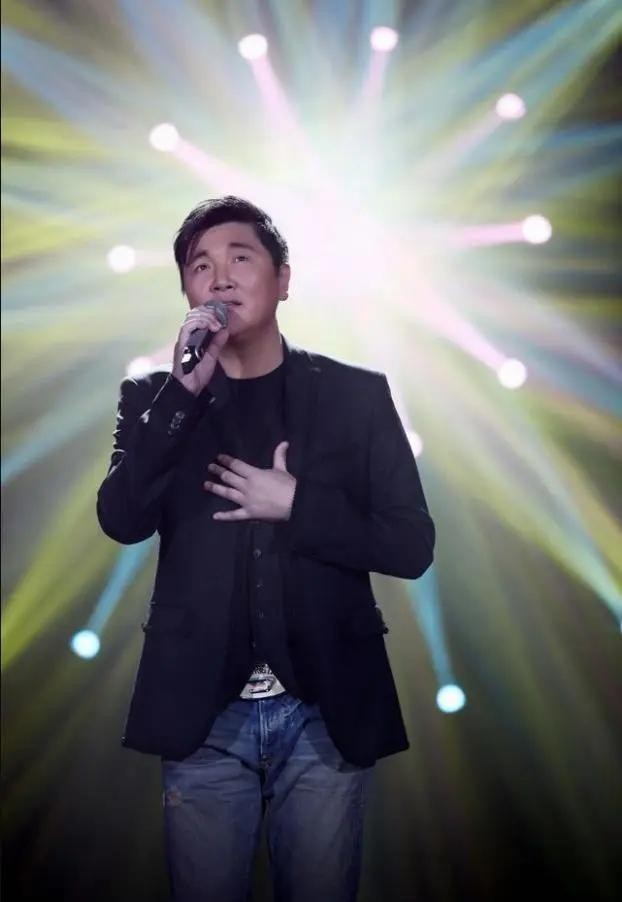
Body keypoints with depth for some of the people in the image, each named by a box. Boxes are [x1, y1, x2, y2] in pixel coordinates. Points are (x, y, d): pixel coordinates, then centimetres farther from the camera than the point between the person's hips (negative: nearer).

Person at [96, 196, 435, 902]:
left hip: (327, 715, 0)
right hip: (204, 717, 1)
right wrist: (186, 390, -18)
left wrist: (295, 504, -13)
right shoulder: (157, 397, 5)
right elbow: (120, 520, -11)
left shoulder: (355, 394, 2)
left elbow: (412, 545, -2)